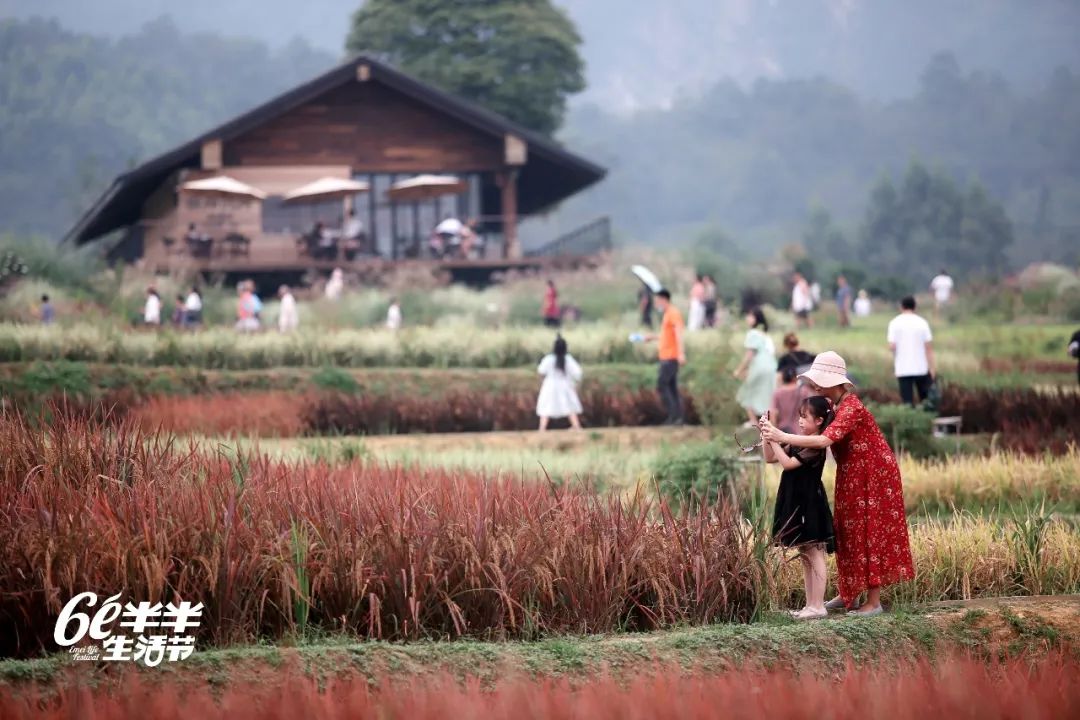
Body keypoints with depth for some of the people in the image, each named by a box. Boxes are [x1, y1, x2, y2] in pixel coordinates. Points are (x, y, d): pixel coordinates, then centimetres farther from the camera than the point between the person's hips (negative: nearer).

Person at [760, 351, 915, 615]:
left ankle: (874, 602, 3)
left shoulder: (850, 407, -26)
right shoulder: (835, 406, 3)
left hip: (874, 476, -9)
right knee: (849, 533, 13)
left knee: (870, 534, -3)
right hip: (852, 477, 9)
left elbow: (824, 440, -38)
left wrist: (782, 437, -39)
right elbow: (821, 435, 3)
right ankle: (848, 593, 23)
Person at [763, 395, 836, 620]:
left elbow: (787, 463, -23)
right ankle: (810, 605, 18)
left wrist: (774, 439, -17)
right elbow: (770, 458, 15)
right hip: (796, 503, 9)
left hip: (810, 505, -9)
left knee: (815, 555, -5)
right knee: (805, 557, 13)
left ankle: (818, 606, -4)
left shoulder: (816, 446, -15)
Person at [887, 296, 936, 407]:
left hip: (903, 369, -1)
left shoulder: (894, 323, -2)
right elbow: (929, 347, -4)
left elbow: (892, 346, -10)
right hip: (921, 368, 1)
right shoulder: (922, 323, -1)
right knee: (925, 397, 14)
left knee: (908, 401, 0)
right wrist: (932, 368, 0)